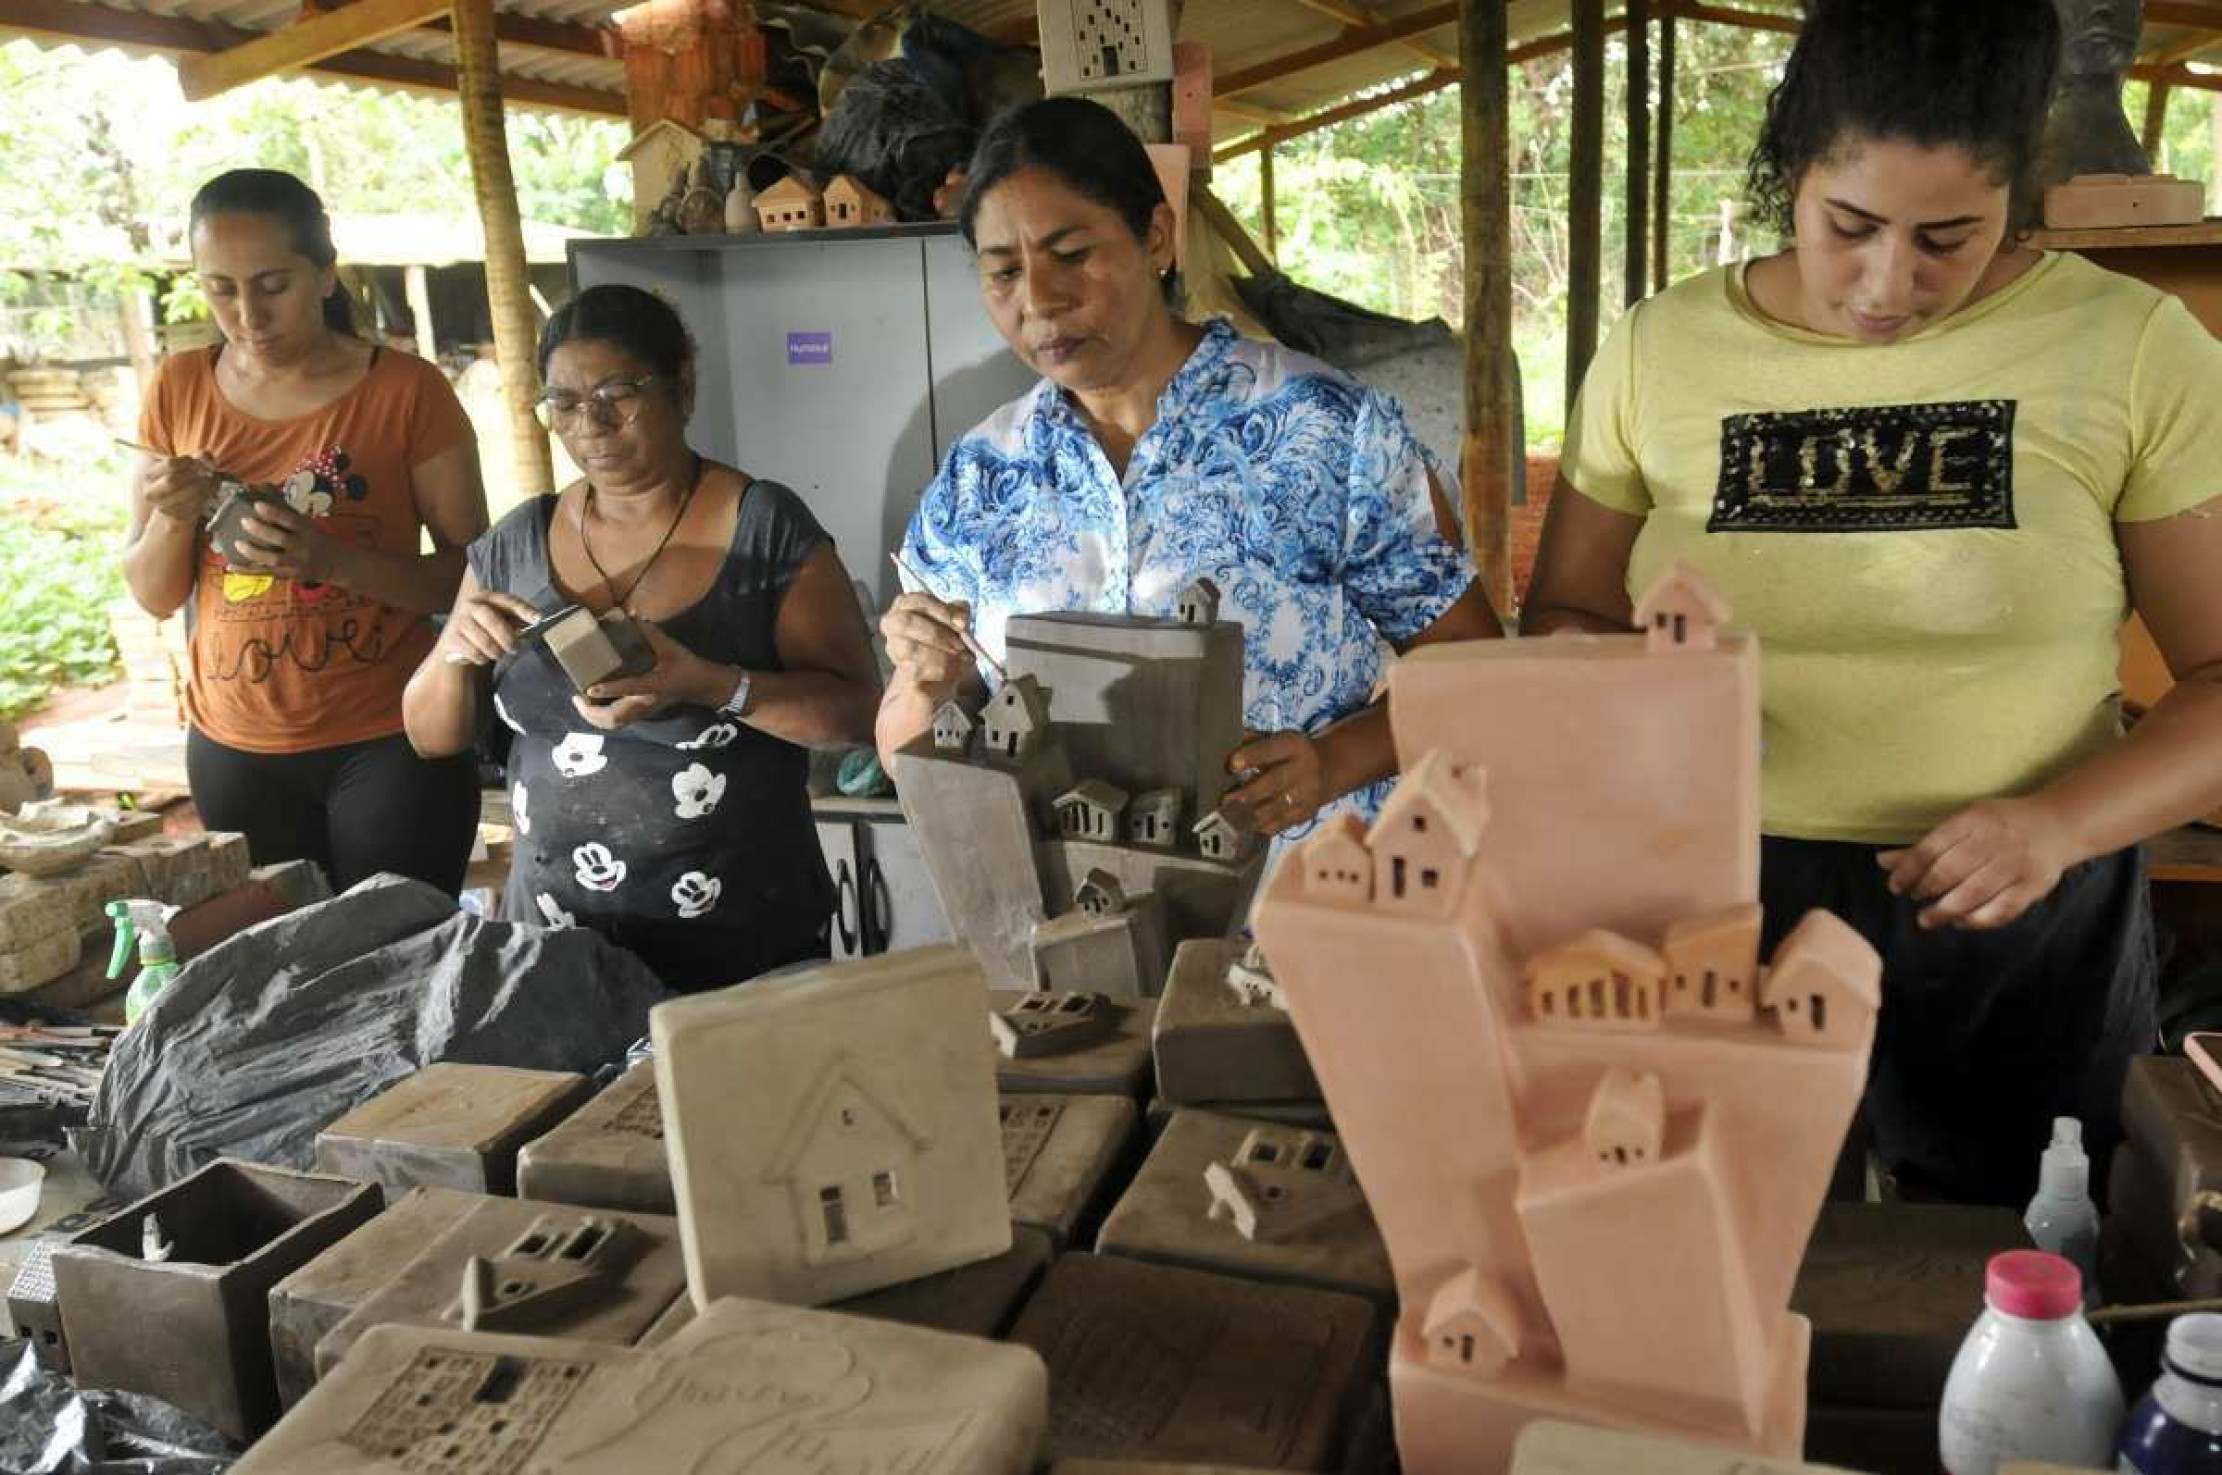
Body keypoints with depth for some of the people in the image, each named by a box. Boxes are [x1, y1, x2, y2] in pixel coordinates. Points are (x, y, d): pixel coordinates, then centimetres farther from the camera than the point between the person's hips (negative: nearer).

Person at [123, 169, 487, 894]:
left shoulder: (407, 390, -7)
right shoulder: (179, 390, 3)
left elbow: (472, 574, -9)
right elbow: (153, 595, 7)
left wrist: (335, 559, -23)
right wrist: (172, 518, -13)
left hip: (389, 743, -3)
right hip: (234, 750, 3)